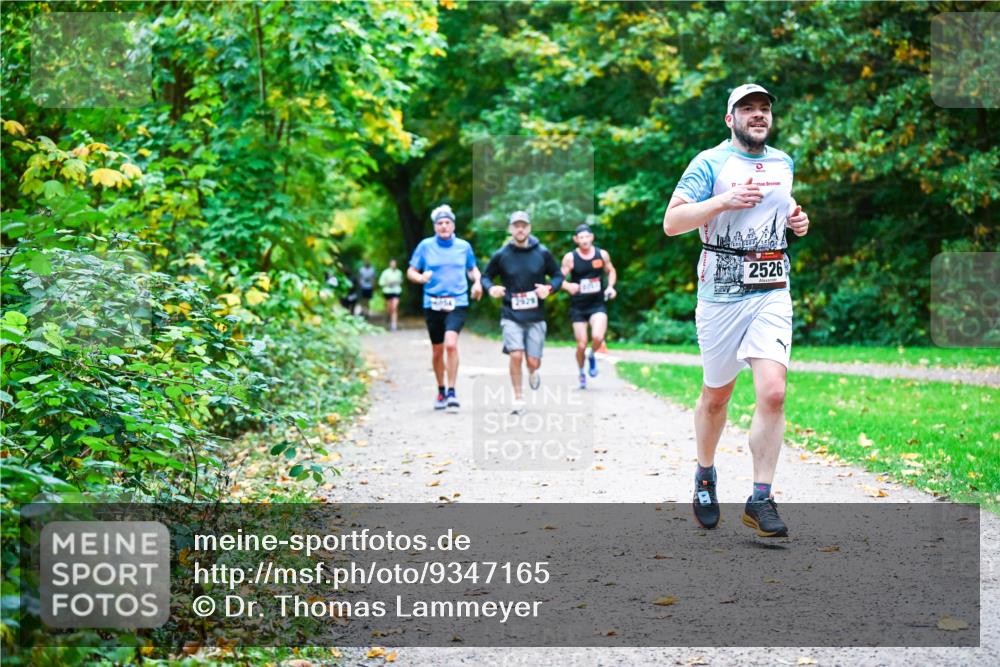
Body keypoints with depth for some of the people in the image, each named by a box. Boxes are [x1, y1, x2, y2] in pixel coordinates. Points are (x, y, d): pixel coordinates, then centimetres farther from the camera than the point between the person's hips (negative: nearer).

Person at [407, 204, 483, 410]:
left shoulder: (464, 246, 5)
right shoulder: (425, 246, 2)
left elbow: (473, 269, 20)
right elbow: (411, 272, 5)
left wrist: (477, 282, -1)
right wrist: (421, 277, -17)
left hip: (457, 303, -1)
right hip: (432, 304, 1)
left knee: (451, 344, -22)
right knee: (437, 351, 10)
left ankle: (451, 391, -14)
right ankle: (441, 391, 29)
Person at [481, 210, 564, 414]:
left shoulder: (542, 253, 0)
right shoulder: (501, 255, -2)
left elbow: (558, 275, 9)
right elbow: (486, 276, 8)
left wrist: (549, 288, -12)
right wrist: (491, 288, -13)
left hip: (536, 317, 1)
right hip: (511, 315, -1)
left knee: (533, 362, 0)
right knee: (516, 356, -17)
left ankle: (533, 372, 40)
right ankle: (518, 398, 2)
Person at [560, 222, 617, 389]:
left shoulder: (602, 254, -1)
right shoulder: (570, 257, -7)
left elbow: (611, 271, 16)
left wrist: (610, 286, -2)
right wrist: (568, 286, -27)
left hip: (598, 304, 1)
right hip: (578, 306, 0)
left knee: (597, 337, -23)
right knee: (581, 345, 1)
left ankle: (592, 356, 11)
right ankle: (581, 373, 28)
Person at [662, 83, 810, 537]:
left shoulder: (783, 163, 14)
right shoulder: (709, 163, -4)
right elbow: (671, 222, -10)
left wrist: (797, 220, 10)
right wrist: (723, 201, -22)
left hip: (772, 293, 3)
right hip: (720, 295, -3)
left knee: (773, 393, -14)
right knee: (716, 397, 10)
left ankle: (760, 500, -7)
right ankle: (705, 475, 36)